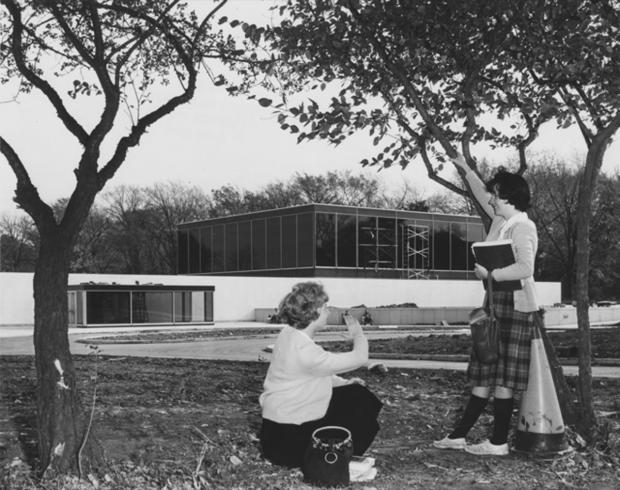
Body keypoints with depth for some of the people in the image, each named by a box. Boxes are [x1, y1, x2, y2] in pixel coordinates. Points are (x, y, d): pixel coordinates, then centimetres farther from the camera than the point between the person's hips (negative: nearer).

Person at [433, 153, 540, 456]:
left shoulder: (523, 227, -15)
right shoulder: (501, 221, 11)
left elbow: (525, 268, -27)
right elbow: (482, 195, 30)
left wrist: (490, 274, -19)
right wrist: (466, 169, 34)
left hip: (515, 307, -9)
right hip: (497, 305, 9)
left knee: (502, 380, -3)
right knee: (484, 376, 11)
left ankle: (499, 443, 6)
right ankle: (459, 435, 16)